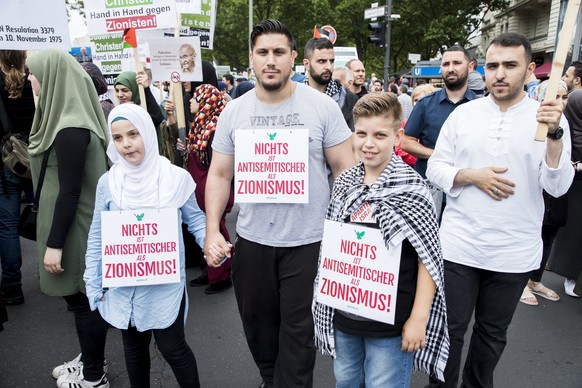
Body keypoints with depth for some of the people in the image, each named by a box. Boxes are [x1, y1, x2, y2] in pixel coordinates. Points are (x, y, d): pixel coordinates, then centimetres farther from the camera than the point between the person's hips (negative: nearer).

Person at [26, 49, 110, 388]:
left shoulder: (70, 129, -22)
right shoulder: (70, 118, 8)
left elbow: (70, 191, -23)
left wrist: (54, 243, -19)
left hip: (74, 229, -9)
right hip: (75, 224, 9)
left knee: (83, 299, 6)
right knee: (82, 297, 20)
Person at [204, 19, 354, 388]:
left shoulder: (323, 107, -7)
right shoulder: (233, 112, 1)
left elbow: (345, 168, -3)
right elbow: (220, 175, 5)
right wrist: (212, 230, -3)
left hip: (308, 241, -3)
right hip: (251, 240, 4)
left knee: (298, 330, 9)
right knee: (257, 323, 20)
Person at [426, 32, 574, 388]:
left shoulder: (549, 119, -2)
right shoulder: (463, 113, 0)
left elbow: (558, 187, -10)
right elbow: (435, 169, 2)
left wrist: (554, 133, -23)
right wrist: (473, 176, -15)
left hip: (514, 254, 1)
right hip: (458, 246, 0)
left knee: (493, 334, 19)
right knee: (450, 329, 9)